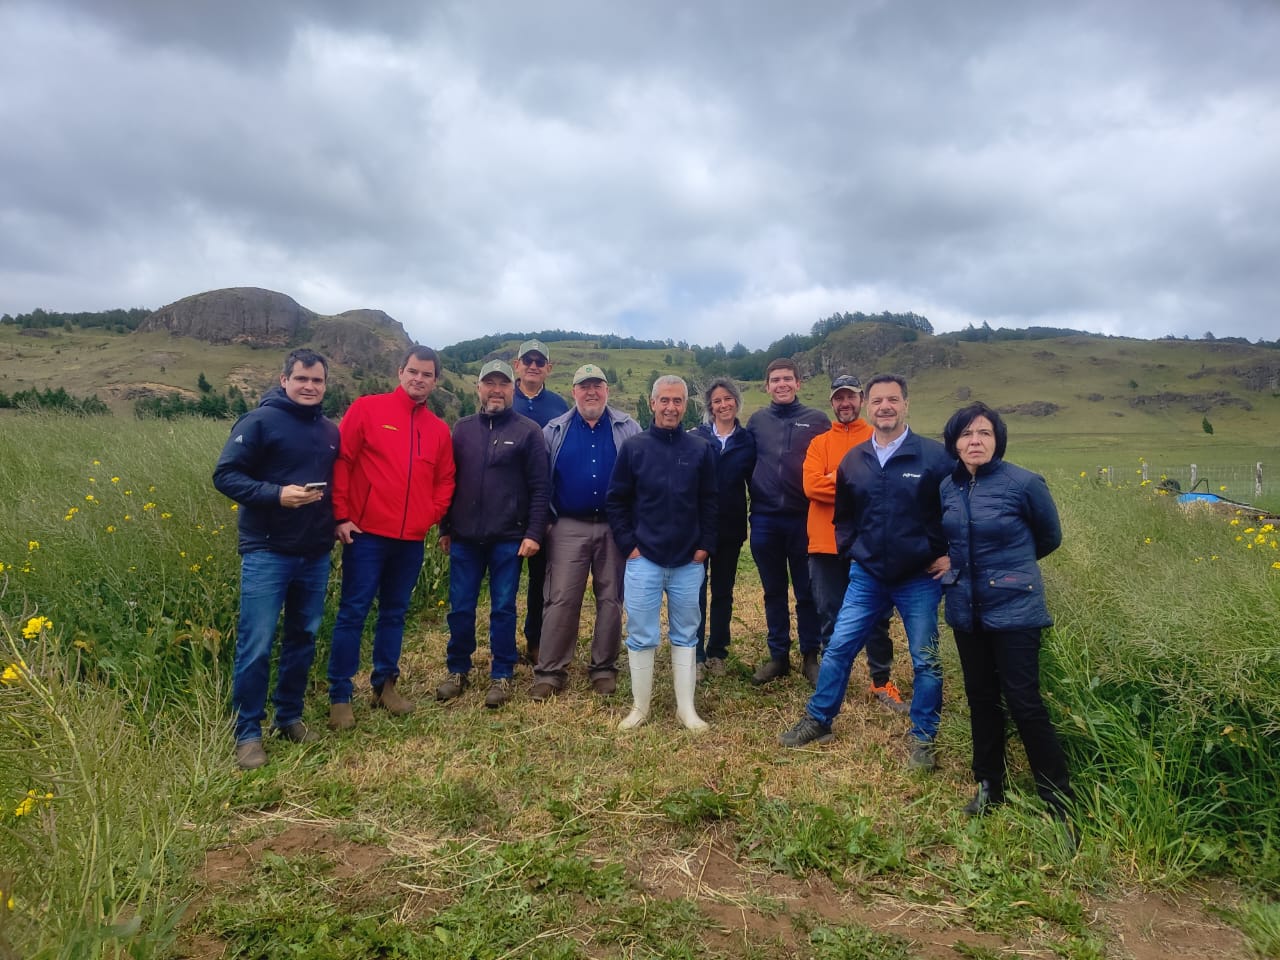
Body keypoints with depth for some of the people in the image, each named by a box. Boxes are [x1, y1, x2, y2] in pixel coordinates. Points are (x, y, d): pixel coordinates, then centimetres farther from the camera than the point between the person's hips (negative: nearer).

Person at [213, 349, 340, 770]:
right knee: (256, 645, -3)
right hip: (266, 553, -6)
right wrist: (275, 494, -23)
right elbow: (225, 474, -10)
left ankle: (290, 717, 30)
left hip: (316, 555, 6)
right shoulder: (259, 421, -7)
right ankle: (247, 733, 11)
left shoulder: (330, 431, 11)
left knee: (303, 639, 14)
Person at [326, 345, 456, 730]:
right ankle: (339, 696, 11)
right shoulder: (368, 408, -2)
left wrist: (430, 516, 1)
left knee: (395, 614, 14)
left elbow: (445, 481, 16)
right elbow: (341, 461, -5)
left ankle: (385, 684, 28)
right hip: (367, 533, -4)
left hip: (412, 539, 4)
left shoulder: (439, 429, 10)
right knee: (353, 613, 1)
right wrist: (341, 515, -9)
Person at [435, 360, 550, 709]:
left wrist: (533, 533, -11)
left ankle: (501, 676, 19)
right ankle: (458, 670, 26)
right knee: (460, 609, 10)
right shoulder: (462, 429, 9)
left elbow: (539, 488, -5)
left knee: (503, 609, 6)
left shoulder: (528, 431, -2)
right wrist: (445, 529, 11)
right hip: (464, 537, 3)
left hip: (508, 539, -3)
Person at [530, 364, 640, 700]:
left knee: (611, 600, 7)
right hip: (569, 528, 0)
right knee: (560, 600, -1)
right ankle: (550, 672, 7)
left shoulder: (628, 429, 4)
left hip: (615, 527, 0)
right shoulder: (554, 431, 6)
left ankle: (605, 669, 19)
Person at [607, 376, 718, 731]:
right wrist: (628, 544, -4)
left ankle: (687, 708, 22)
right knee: (641, 637, 5)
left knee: (685, 635, 11)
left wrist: (705, 545, -1)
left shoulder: (701, 450, 2)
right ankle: (640, 707, 19)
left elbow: (710, 502, 5)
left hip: (689, 562, 1)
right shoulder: (633, 448, -1)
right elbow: (616, 501, 2)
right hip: (643, 559, -1)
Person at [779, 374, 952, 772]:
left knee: (925, 660, 8)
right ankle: (818, 720, 22)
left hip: (920, 578, -3)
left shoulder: (934, 455, -10)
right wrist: (849, 548, 7)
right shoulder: (853, 460, 3)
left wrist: (949, 554, -6)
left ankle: (923, 739, 24)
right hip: (867, 576, 3)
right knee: (838, 648, 6)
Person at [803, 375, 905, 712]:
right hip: (826, 543, 1)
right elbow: (812, 485, -9)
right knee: (830, 617, 10)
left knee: (877, 617, 9)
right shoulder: (819, 443, 7)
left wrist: (835, 481, -16)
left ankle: (881, 682, 24)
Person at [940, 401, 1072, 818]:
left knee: (1023, 702, -4)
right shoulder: (948, 487, 2)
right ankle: (989, 785, 29)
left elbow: (1050, 537, 3)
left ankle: (1059, 801, 12)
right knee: (981, 699, 14)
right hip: (966, 608, 5)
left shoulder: (1024, 483, -12)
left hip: (1014, 608, -5)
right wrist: (958, 566, 7)